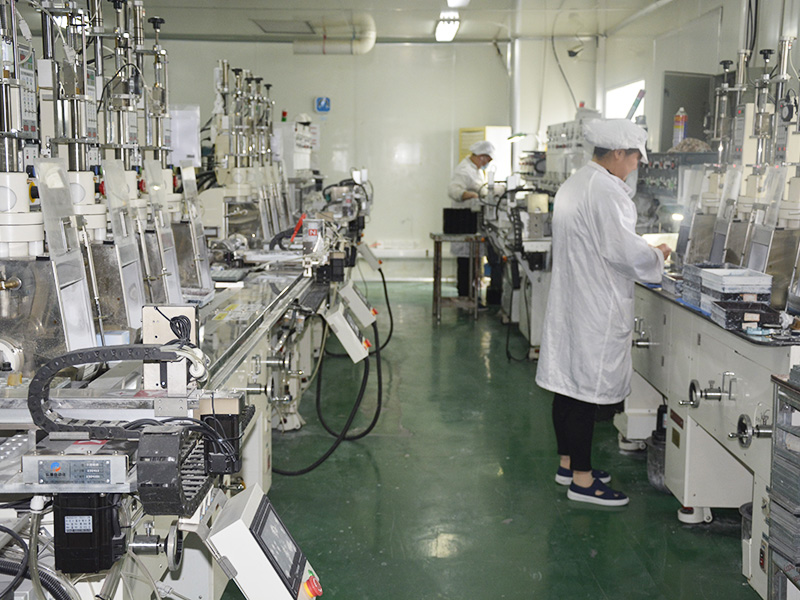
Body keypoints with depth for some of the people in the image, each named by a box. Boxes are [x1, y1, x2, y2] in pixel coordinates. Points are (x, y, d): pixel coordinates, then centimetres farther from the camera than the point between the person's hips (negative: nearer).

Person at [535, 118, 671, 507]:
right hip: (595, 308, -10)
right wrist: (657, 257, -2)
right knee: (587, 390, -3)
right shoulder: (606, 190, -18)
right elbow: (625, 251, -22)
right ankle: (582, 479, 5)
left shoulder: (573, 184, 14)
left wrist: (643, 251, 17)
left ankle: (567, 462, 28)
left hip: (568, 298, 10)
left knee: (567, 384, 16)